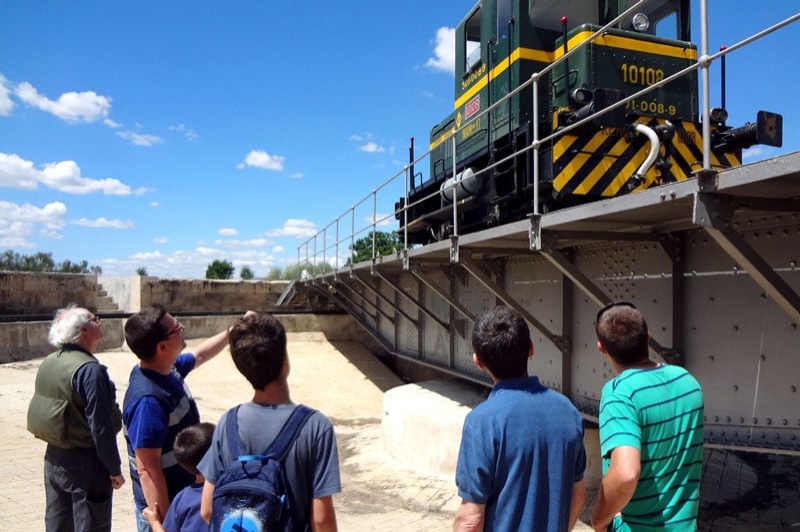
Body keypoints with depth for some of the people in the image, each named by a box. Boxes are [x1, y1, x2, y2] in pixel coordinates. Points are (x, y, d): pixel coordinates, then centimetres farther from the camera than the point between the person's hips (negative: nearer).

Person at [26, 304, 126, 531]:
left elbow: (45, 410, 13)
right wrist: (114, 469, -14)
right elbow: (101, 427, -23)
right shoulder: (89, 369, -23)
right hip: (85, 461, -8)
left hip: (54, 457, 8)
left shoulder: (48, 363, 4)